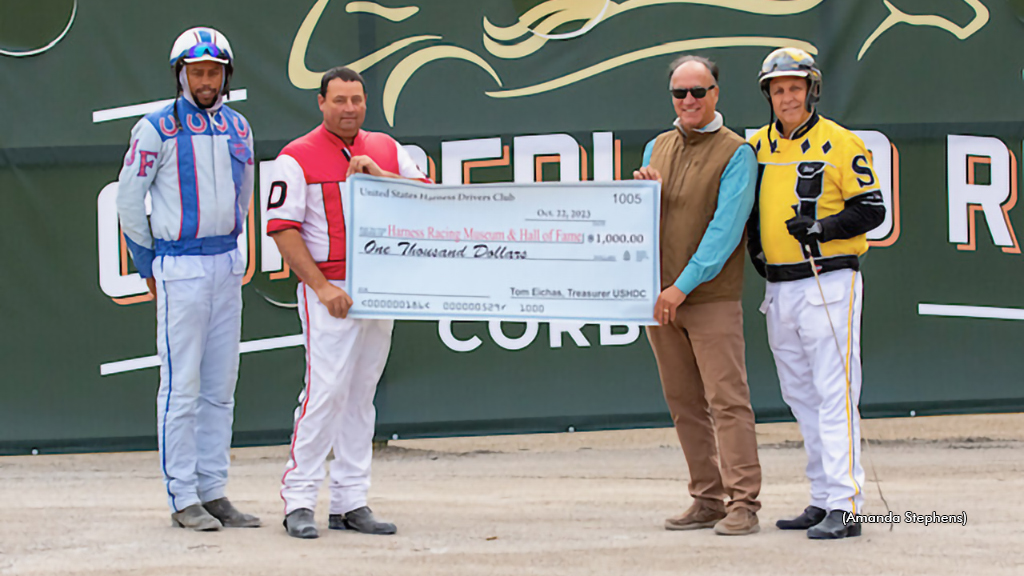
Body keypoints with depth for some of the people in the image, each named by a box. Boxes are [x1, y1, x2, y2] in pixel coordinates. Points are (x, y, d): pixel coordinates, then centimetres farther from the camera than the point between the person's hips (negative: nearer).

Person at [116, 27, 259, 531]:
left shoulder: (237, 128, 10)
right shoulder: (158, 129, -7)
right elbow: (128, 200, -3)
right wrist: (149, 266, 1)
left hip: (227, 264, 6)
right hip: (180, 269, -6)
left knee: (221, 387, 7)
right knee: (182, 385, -5)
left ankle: (213, 492, 13)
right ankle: (183, 498, -2)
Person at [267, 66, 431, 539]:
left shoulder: (387, 150, 13)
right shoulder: (298, 157, -3)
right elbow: (283, 228, -8)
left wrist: (378, 175, -10)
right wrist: (321, 286, -15)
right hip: (329, 292, -5)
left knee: (360, 394, 8)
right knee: (326, 390, -13)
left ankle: (351, 501, 13)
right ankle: (298, 500, -7)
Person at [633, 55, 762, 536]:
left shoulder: (735, 153, -5)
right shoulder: (658, 148, 15)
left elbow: (725, 228, -14)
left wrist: (683, 286, -20)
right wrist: (640, 191, -2)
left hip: (712, 299, -6)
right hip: (659, 298, 6)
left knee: (727, 399, -9)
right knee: (684, 404, 8)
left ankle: (742, 504, -8)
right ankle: (707, 500, 14)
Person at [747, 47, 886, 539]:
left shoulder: (841, 144, -6)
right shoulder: (758, 146, 11)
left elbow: (872, 210, -9)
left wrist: (820, 228, -20)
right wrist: (755, 243, 8)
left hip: (828, 284, -7)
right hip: (779, 290, 7)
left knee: (834, 394, -11)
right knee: (801, 397, 10)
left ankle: (845, 507, -14)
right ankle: (823, 500, 17)